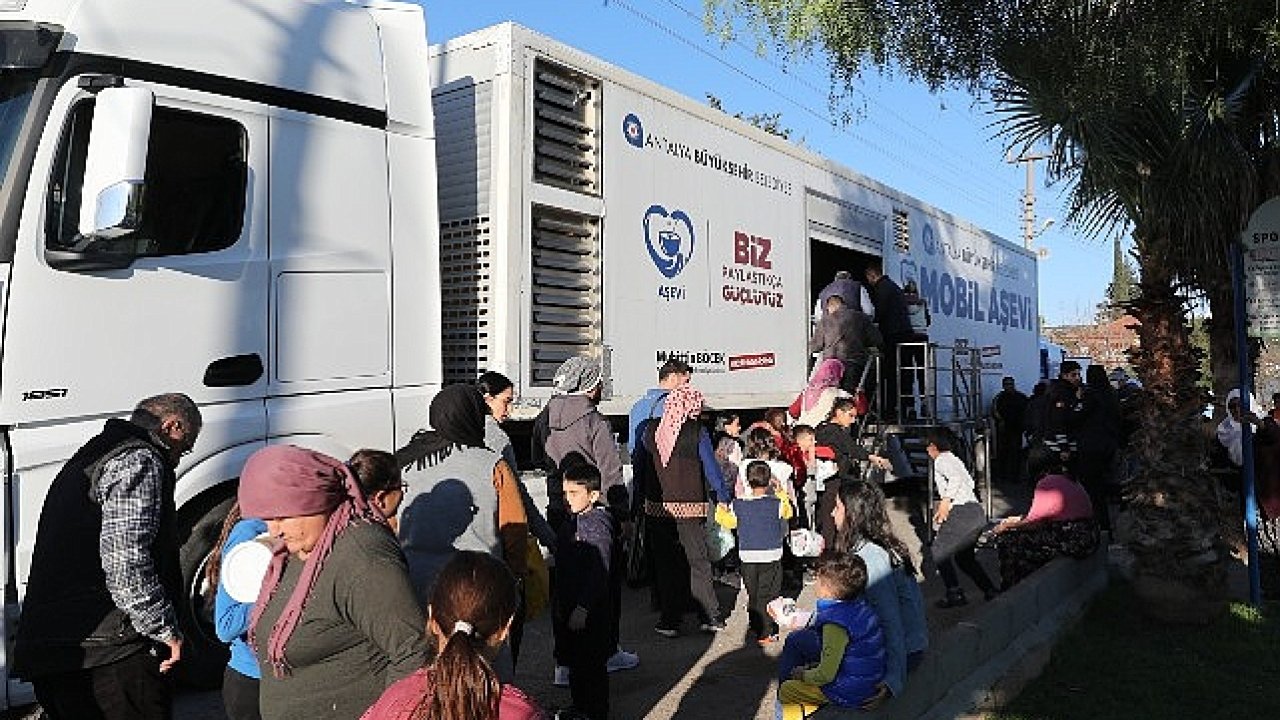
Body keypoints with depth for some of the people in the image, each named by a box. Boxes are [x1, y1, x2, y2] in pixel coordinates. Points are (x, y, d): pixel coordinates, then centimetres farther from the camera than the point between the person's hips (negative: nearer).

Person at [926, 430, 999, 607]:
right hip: (977, 511, 9)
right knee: (964, 556, 19)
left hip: (962, 512, -9)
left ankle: (955, 594, -5)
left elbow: (955, 477, -22)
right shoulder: (955, 459, 24)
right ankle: (990, 590, 12)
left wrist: (945, 501, -22)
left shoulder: (941, 460, -3)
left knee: (940, 552, 1)